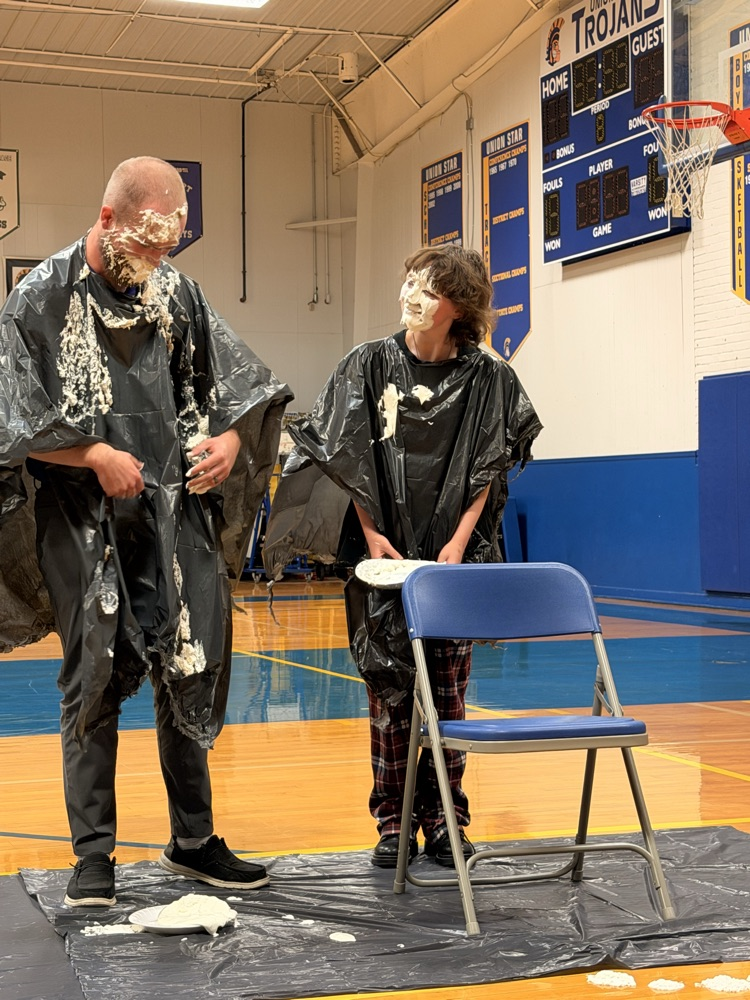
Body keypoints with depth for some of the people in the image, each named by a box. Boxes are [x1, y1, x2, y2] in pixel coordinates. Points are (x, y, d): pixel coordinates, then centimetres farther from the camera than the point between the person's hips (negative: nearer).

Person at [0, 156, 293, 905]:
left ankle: (193, 841, 20)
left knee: (191, 674, 6)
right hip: (85, 524, -4)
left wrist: (230, 437, -7)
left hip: (175, 515, 4)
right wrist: (96, 456, -16)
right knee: (95, 682, -1)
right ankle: (93, 856, 11)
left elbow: (237, 386, 12)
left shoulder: (177, 292, 6)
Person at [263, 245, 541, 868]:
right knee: (389, 687, 2)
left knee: (449, 688, 2)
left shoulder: (487, 379, 1)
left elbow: (487, 472, 1)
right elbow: (350, 460, 1)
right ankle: (393, 824, 13)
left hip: (455, 558, 0)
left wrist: (457, 545, -7)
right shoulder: (369, 365, 1)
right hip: (384, 554, 0)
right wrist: (373, 535, -6)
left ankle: (442, 821, 14)